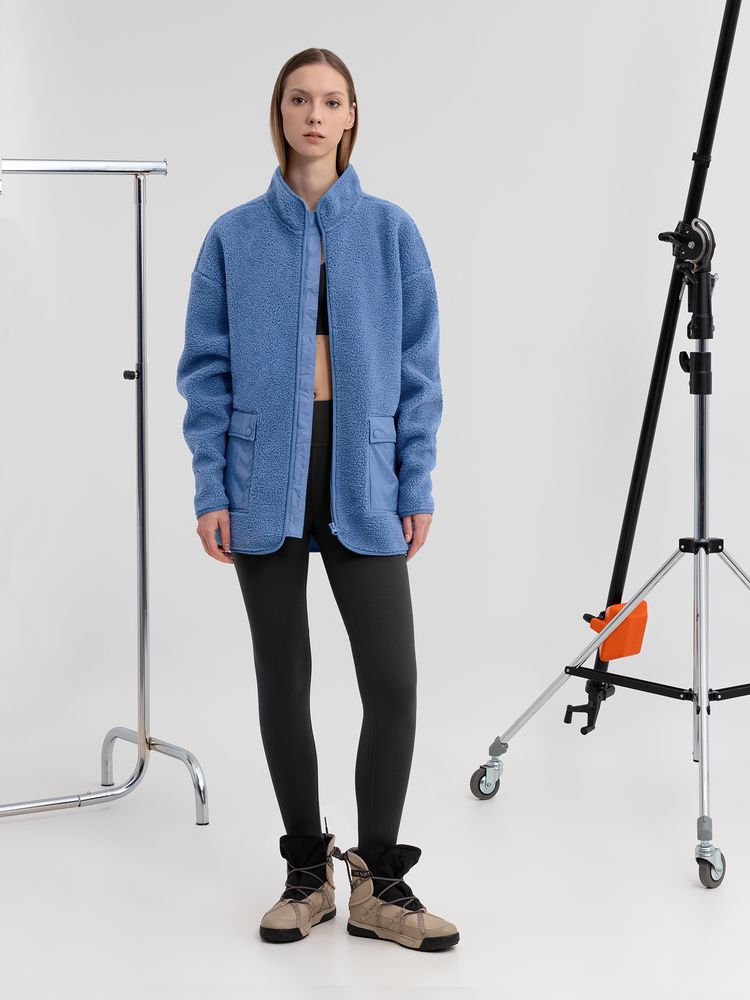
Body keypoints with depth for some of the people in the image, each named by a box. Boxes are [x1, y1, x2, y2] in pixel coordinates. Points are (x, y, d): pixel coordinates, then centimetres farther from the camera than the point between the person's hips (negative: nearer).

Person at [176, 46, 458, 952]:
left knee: (393, 683, -5)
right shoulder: (234, 237, 4)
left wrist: (416, 485, 0)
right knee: (283, 682, 8)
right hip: (267, 483, 0)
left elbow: (418, 367, 5)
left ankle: (378, 880, 12)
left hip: (360, 483, 0)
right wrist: (211, 489, -3)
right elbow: (206, 368, 4)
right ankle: (307, 871, 23)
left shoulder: (390, 231, 4)